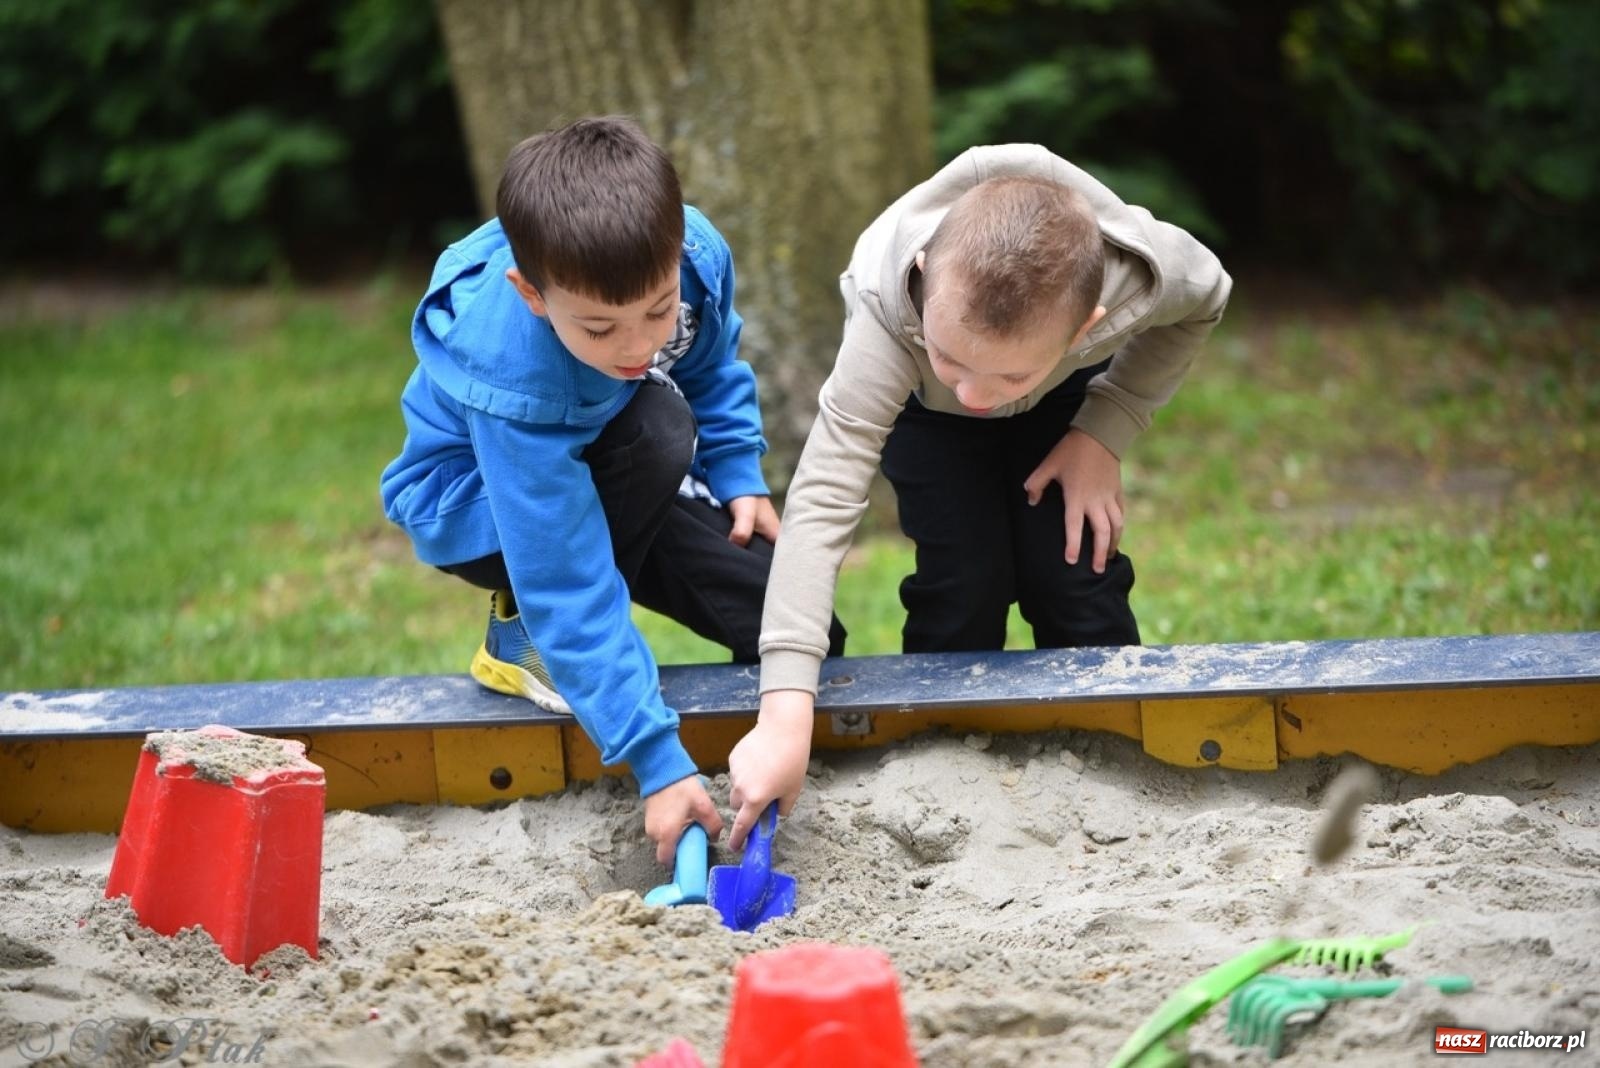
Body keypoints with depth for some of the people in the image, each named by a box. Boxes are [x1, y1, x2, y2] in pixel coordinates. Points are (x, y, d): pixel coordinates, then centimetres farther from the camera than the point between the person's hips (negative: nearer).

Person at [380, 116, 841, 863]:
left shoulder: (690, 253, -26)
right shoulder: (510, 379, -40)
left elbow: (713, 367, 1)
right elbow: (570, 589, -38)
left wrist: (740, 476, -8)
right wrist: (658, 761, -40)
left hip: (610, 478, 6)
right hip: (477, 506, -5)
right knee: (657, 431, -37)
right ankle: (520, 634, -15)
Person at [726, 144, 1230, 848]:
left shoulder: (1147, 274, -40)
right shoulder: (888, 306, -47)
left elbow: (1203, 302, -13)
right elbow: (822, 500, -52)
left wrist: (1105, 434, -22)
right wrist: (785, 718, -59)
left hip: (1067, 395, 1)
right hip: (919, 399, -1)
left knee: (1076, 573, -10)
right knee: (963, 588, -15)